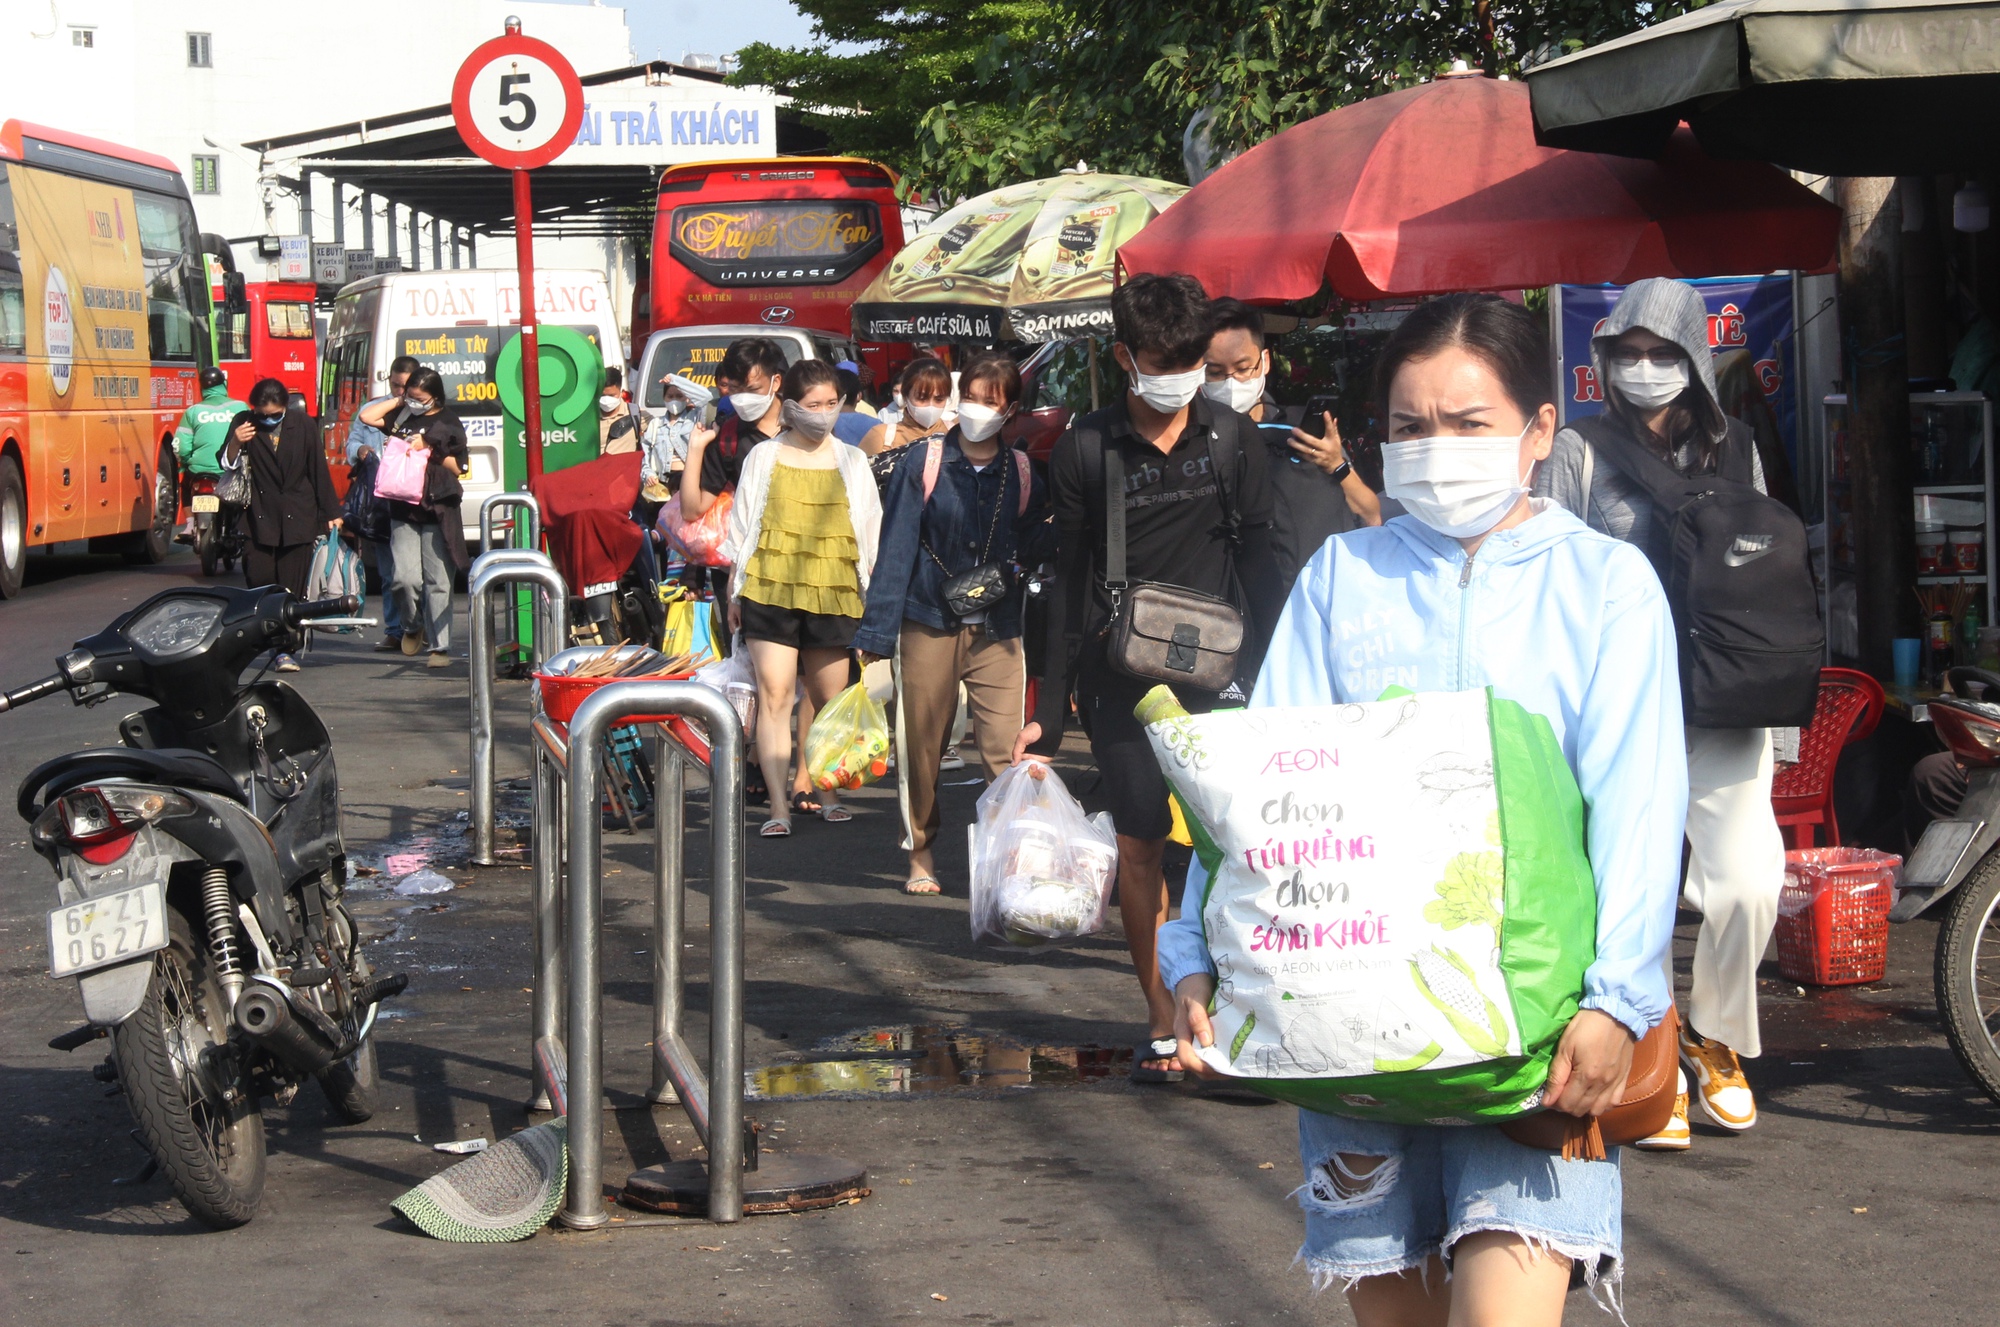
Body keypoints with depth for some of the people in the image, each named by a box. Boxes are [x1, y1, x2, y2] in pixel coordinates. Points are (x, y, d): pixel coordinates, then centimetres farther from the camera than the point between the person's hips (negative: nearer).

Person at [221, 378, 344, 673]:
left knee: (292, 588, -3)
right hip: (260, 518, 0)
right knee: (259, 580, -8)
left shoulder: (302, 425, 3)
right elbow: (228, 465, 0)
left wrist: (331, 513, 9)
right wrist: (235, 444, -21)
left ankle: (285, 650, 0)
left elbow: (319, 469, 7)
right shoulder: (243, 424, 2)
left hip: (298, 518, 0)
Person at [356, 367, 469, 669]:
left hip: (438, 511, -2)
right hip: (403, 511, 2)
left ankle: (440, 646, 2)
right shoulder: (401, 417, 12)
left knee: (438, 582, -2)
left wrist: (429, 449, -9)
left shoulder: (448, 423, 4)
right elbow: (367, 416, 4)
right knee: (405, 578, -8)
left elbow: (457, 468, 2)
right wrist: (398, 402, 7)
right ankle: (411, 627, 20)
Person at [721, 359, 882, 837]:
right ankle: (778, 806, -13)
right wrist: (734, 592, 8)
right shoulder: (763, 457, 8)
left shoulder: (851, 462, 11)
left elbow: (870, 533, 15)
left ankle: (821, 791, 23)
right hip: (771, 591, -2)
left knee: (829, 701, 6)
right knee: (773, 696, -11)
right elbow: (742, 528, 11)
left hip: (832, 596, 2)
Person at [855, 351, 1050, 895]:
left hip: (997, 634, 1)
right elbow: (896, 547, 0)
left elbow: (1035, 551, 11)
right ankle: (920, 855, 21)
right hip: (928, 626, -1)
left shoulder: (1023, 474, 7)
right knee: (920, 748, 6)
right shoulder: (922, 463, 2)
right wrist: (876, 630, -4)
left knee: (1007, 749, -10)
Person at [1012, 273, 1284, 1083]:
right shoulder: (1086, 450, 1)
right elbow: (1069, 582, 5)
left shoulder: (1232, 439, 4)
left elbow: (1259, 561, 8)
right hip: (1121, 677, 0)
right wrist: (1050, 710, 3)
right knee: (1139, 846, 3)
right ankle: (1163, 1020, 12)